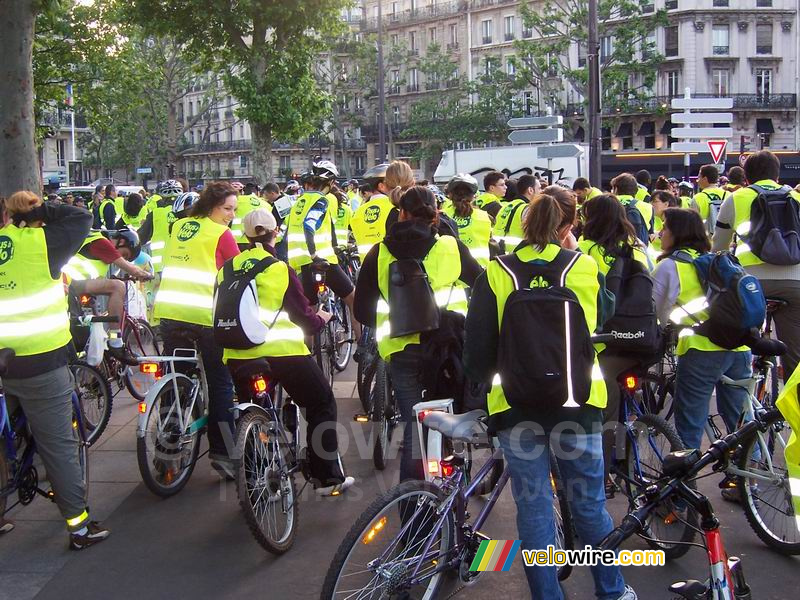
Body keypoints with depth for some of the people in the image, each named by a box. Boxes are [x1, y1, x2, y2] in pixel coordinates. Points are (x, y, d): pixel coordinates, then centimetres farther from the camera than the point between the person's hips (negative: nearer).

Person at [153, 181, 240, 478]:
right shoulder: (221, 234, -3)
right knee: (220, 385, 4)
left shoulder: (178, 227, 14)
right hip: (205, 315, -5)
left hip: (169, 311, 6)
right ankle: (222, 451, 3)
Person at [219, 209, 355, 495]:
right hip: (283, 352, -4)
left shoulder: (227, 270, 7)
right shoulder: (280, 269, -6)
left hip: (237, 356, 4)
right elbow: (303, 317, -2)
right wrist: (321, 319, 18)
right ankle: (328, 478, 12)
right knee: (322, 404, 12)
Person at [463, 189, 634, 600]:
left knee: (533, 509, 10)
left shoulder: (495, 275, -6)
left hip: (516, 404, -1)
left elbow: (478, 350, -4)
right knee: (589, 504, 16)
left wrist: (486, 378, 16)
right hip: (577, 399, 1)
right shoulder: (584, 267, -4)